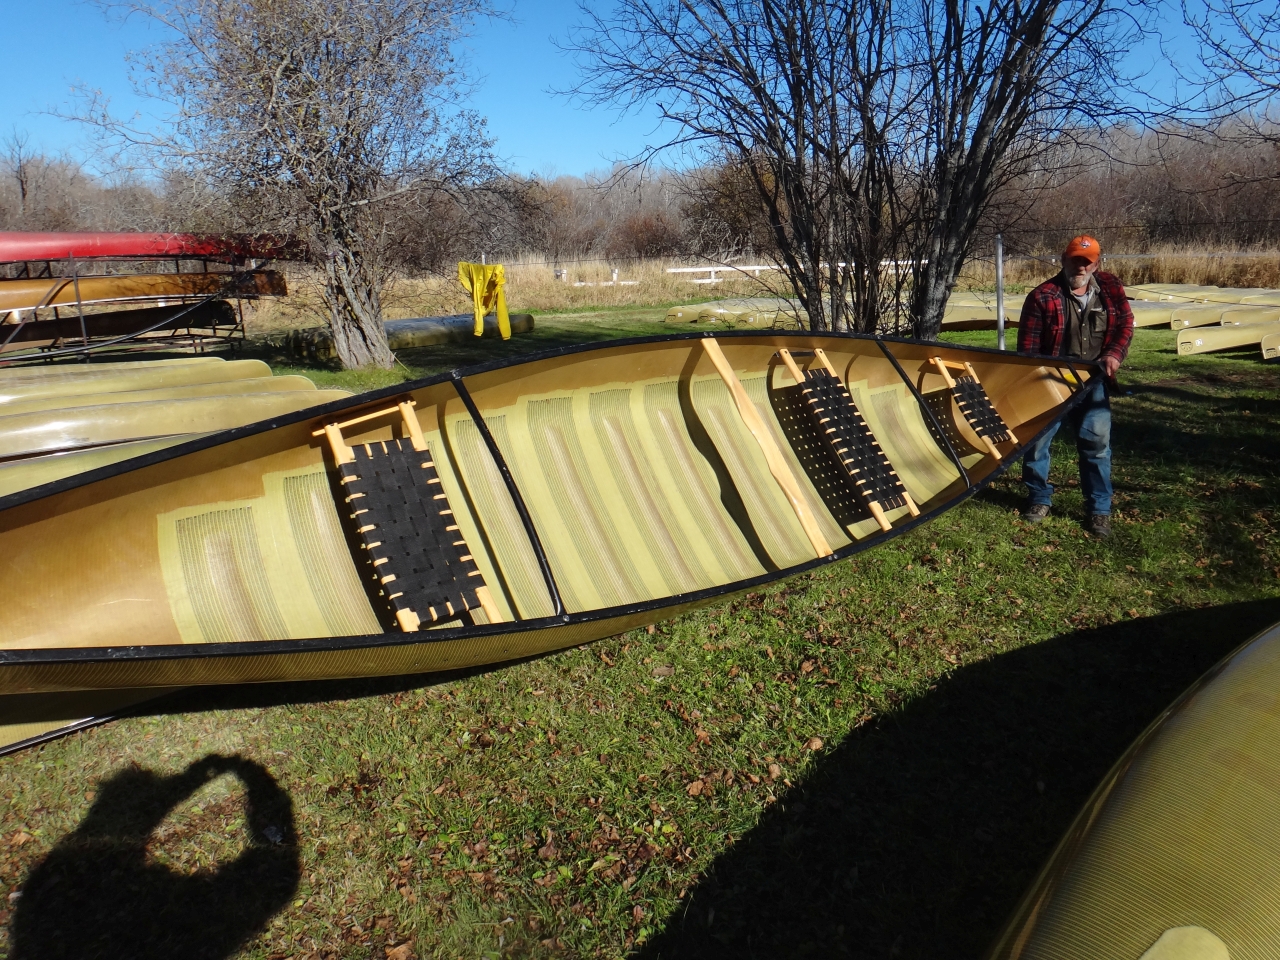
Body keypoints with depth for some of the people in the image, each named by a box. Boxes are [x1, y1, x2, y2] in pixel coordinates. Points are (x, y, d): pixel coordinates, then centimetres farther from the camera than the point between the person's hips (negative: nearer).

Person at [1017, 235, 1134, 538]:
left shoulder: (1110, 289, 4)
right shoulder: (1043, 296, -9)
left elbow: (1125, 324, 10)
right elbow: (1028, 346, -7)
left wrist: (1115, 354, -9)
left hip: (1093, 382, 2)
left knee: (1097, 442, 1)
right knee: (1035, 439, 3)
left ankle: (1099, 509, 12)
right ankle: (1039, 498, 24)